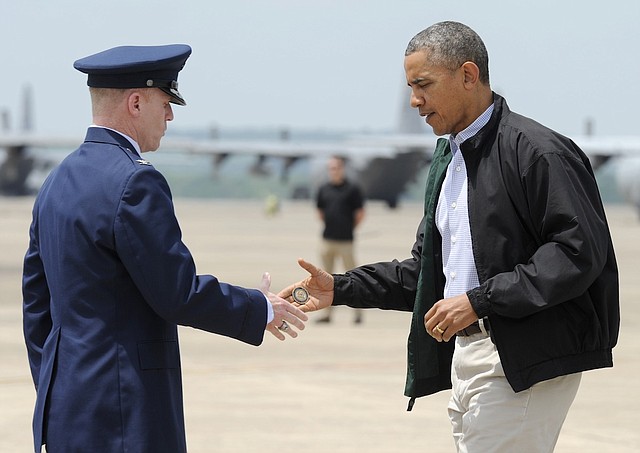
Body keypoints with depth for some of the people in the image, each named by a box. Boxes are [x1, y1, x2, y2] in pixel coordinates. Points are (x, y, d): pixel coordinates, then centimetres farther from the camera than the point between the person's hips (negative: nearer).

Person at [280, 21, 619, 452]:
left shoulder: (537, 150, -11)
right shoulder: (448, 157, 18)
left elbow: (579, 251, -19)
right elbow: (427, 269, 23)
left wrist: (479, 301, -19)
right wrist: (340, 288, 11)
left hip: (523, 363, -9)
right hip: (466, 353, 9)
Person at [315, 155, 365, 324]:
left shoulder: (352, 189, -4)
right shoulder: (323, 189, 8)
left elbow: (360, 214, 0)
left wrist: (348, 228, 5)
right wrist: (331, 226, 12)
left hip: (345, 240, -5)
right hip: (327, 239, 5)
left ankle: (358, 312, 6)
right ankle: (327, 313, 11)